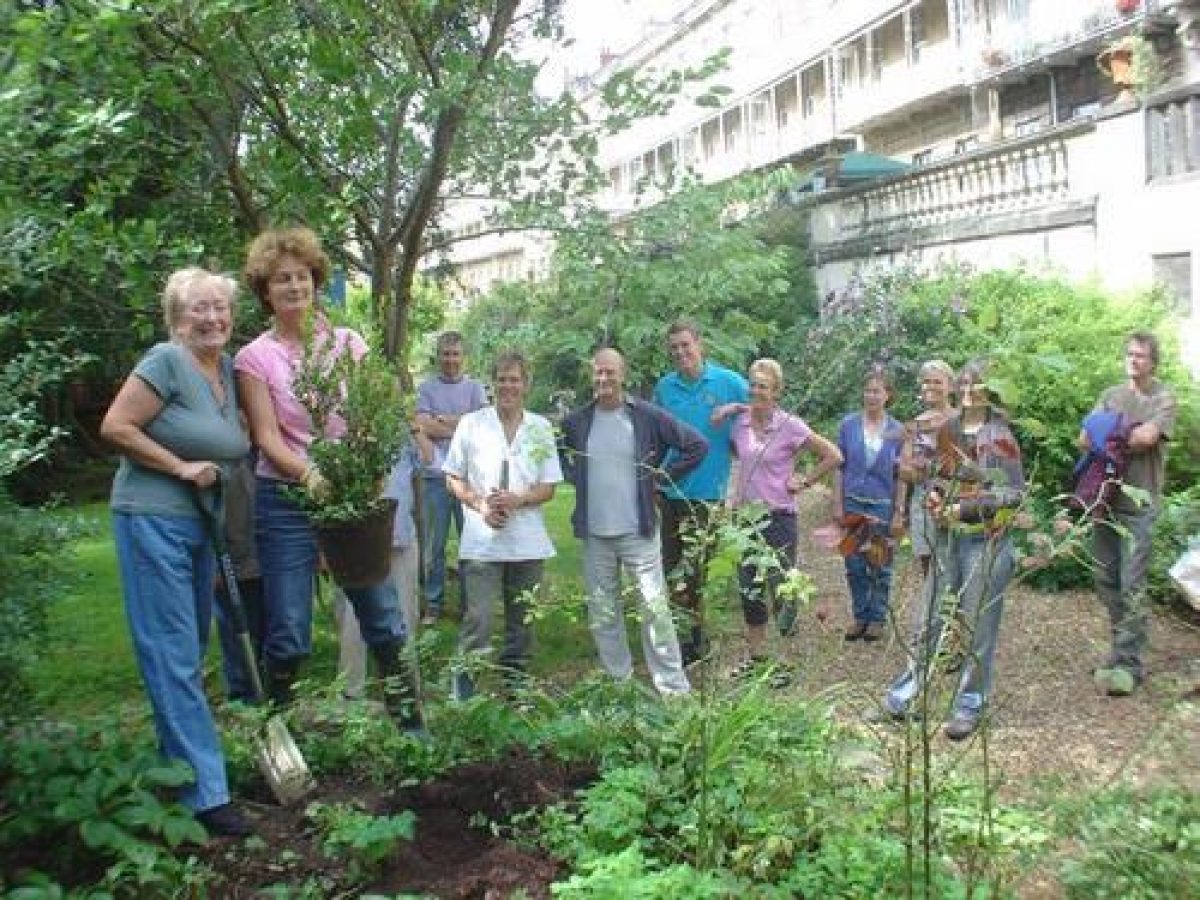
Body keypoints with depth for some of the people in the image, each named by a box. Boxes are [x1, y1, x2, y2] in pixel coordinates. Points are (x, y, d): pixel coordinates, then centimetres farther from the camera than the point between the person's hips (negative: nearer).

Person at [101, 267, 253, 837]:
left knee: (190, 650, 16)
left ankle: (176, 759, 32)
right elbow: (115, 428, -17)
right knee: (173, 654, -5)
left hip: (202, 524, 8)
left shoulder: (229, 369, 9)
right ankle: (205, 793, -2)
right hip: (153, 520, -8)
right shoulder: (167, 362, -13)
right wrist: (182, 467, -17)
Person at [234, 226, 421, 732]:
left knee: (383, 619, 5)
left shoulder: (349, 343, 7)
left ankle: (410, 723, 18)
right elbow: (267, 438, -7)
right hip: (287, 499, -2)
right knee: (288, 634, 0)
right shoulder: (254, 358, 0)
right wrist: (310, 475, -25)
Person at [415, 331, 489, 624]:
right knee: (434, 544, 6)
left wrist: (442, 419, -5)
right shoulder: (426, 387, 5)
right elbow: (423, 426, -7)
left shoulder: (475, 387, 8)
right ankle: (433, 603, 16)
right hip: (435, 475, 0)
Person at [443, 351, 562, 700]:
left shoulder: (541, 428, 6)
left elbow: (549, 487, 5)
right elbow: (453, 479, 4)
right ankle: (463, 694, 5)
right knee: (477, 622, -7)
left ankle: (514, 686, 26)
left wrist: (517, 499, -13)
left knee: (521, 622, 11)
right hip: (482, 540, -2)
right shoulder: (471, 423, 1)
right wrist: (481, 505, -12)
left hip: (528, 541, 3)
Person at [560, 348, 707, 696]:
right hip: (594, 535, 3)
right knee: (602, 614, 12)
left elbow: (697, 445, -3)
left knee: (656, 608, 0)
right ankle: (618, 680, 27)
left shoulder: (648, 416, -7)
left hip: (639, 531, -3)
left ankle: (674, 688, 10)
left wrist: (662, 476, -2)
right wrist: (576, 478, 6)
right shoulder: (576, 421, 1)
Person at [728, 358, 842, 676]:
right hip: (746, 516, 5)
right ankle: (755, 654, 26)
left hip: (778, 516, -5)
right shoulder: (739, 424, 1)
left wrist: (803, 482, -5)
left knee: (781, 588, 0)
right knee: (748, 587, 12)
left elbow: (833, 456, -6)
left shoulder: (790, 426, -10)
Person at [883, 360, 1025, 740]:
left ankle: (971, 704, 19)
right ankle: (905, 692, 21)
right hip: (947, 537, 5)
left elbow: (1015, 492, -14)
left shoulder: (999, 435, -10)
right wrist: (933, 492, -2)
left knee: (977, 623, 5)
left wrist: (966, 507, -18)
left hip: (985, 540, -5)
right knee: (928, 615, 10)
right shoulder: (948, 429, 7)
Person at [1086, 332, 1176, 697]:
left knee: (1132, 587, -6)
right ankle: (1126, 646, 23)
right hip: (1104, 497, 5)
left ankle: (1129, 663, -1)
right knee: (1106, 582, 10)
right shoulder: (1111, 396, 13)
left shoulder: (1163, 397, 0)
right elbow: (1085, 439, 3)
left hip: (1138, 503, -5)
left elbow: (1147, 437, -17)